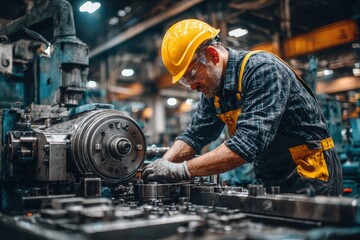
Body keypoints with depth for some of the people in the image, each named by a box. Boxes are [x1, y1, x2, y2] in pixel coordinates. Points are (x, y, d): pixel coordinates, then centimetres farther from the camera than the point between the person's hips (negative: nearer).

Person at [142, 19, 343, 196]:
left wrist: (182, 170, -31)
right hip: (269, 181, 7)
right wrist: (164, 165, -13)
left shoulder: (261, 69, -23)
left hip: (310, 175, -7)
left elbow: (248, 143, -32)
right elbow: (195, 135, 5)